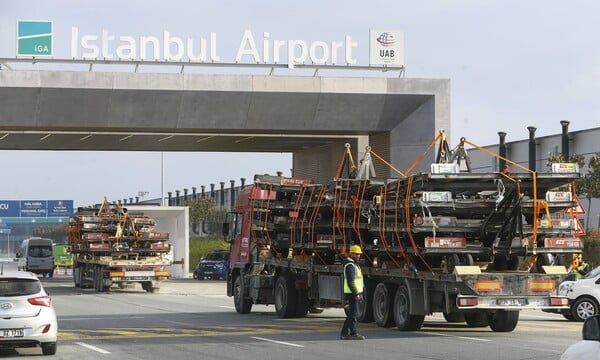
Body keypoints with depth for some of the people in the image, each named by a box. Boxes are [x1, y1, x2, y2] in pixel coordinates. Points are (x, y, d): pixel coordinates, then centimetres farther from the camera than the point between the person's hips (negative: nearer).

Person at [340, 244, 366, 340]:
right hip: (352, 293, -10)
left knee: (350, 314, 13)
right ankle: (353, 333, -4)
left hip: (354, 293, 10)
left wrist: (358, 293, 24)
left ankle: (344, 333, 16)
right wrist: (356, 294, -23)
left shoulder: (354, 264, 20)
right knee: (353, 314, -7)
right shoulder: (350, 265, -14)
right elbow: (350, 281, -21)